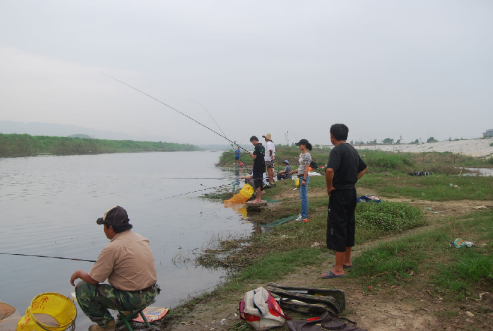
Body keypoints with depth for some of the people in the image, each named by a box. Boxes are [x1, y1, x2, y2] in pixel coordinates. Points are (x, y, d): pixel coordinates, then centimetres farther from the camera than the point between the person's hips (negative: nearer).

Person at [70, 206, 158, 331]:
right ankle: (129, 311, 27)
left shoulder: (112, 248, -20)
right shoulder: (141, 239, 4)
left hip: (132, 299, -8)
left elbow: (93, 280, -13)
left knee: (82, 289, 0)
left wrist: (79, 273, 9)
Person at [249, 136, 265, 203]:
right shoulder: (262, 146, 13)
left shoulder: (257, 146, -14)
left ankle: (258, 199, -6)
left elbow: (255, 157, -19)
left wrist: (251, 154, 0)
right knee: (260, 183, 13)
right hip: (261, 167, 9)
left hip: (257, 168, -9)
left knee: (257, 183, -7)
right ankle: (259, 198, 18)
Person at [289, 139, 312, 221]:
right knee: (302, 196, 15)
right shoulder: (301, 155, 14)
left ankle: (304, 216, -1)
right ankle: (303, 213, 24)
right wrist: (294, 171, 19)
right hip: (300, 177, 10)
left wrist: (304, 179, -21)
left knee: (304, 197, -6)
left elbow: (306, 168, -18)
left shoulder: (307, 155, -14)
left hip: (304, 177, -10)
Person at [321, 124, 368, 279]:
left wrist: (329, 187, -19)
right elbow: (364, 168, 25)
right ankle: (347, 261, 30)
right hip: (351, 192, 9)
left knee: (337, 230, -4)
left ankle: (338, 269, 1)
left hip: (339, 194, -9)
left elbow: (330, 170, -34)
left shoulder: (337, 150, -17)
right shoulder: (352, 149, 11)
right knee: (348, 227, 17)